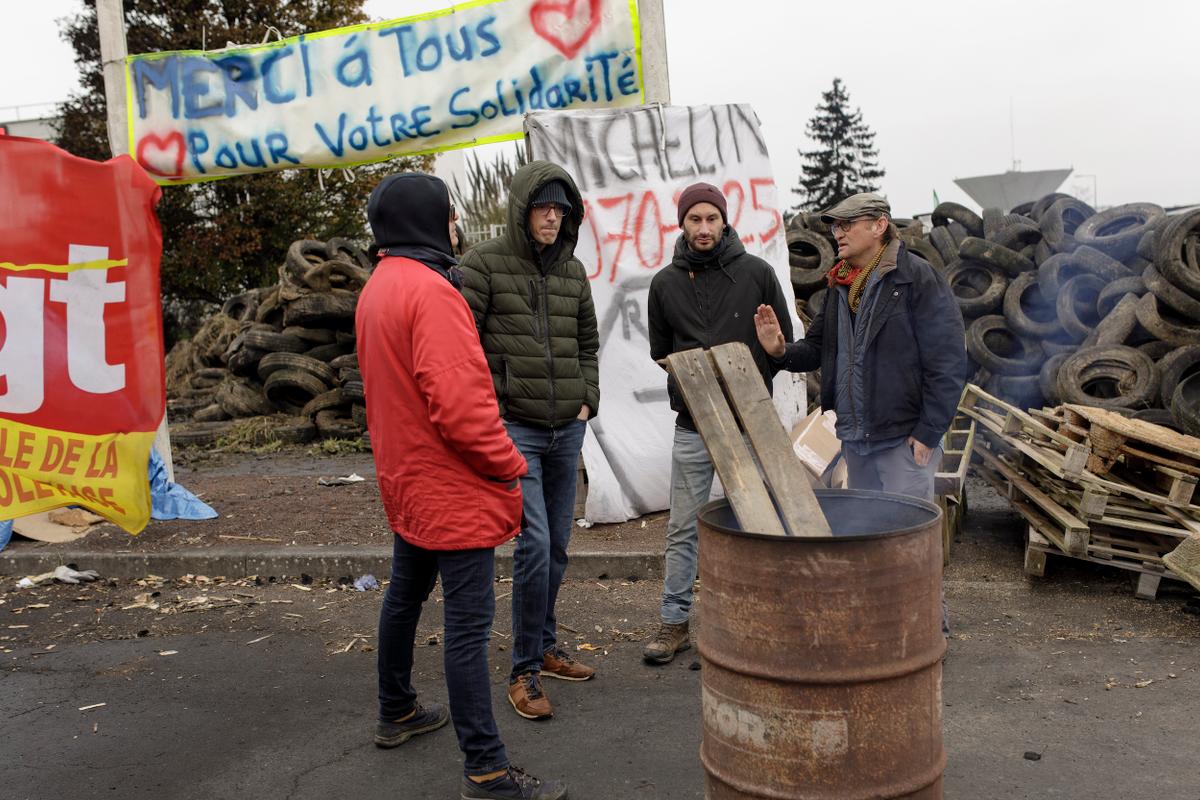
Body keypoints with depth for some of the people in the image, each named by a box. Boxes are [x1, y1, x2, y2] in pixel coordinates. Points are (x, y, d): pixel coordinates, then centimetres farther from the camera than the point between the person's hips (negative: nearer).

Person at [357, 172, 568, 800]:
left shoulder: (376, 289, 11)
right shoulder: (430, 291, -20)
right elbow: (458, 401, -27)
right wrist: (508, 465, -15)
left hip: (406, 482, 10)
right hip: (454, 489, -10)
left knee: (405, 594, 22)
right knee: (469, 621, -5)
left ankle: (396, 713, 40)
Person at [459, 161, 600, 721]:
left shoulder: (573, 271, 11)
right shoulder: (485, 264, -6)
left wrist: (588, 400, 9)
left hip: (567, 429, 6)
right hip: (514, 427, -6)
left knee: (557, 546, 13)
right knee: (534, 544, -11)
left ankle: (545, 647, 31)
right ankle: (525, 671, 4)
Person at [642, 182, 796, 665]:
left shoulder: (756, 272, 0)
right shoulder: (665, 283, 5)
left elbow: (784, 342, 5)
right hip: (692, 425, 1)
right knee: (683, 529, 6)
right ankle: (675, 621, 18)